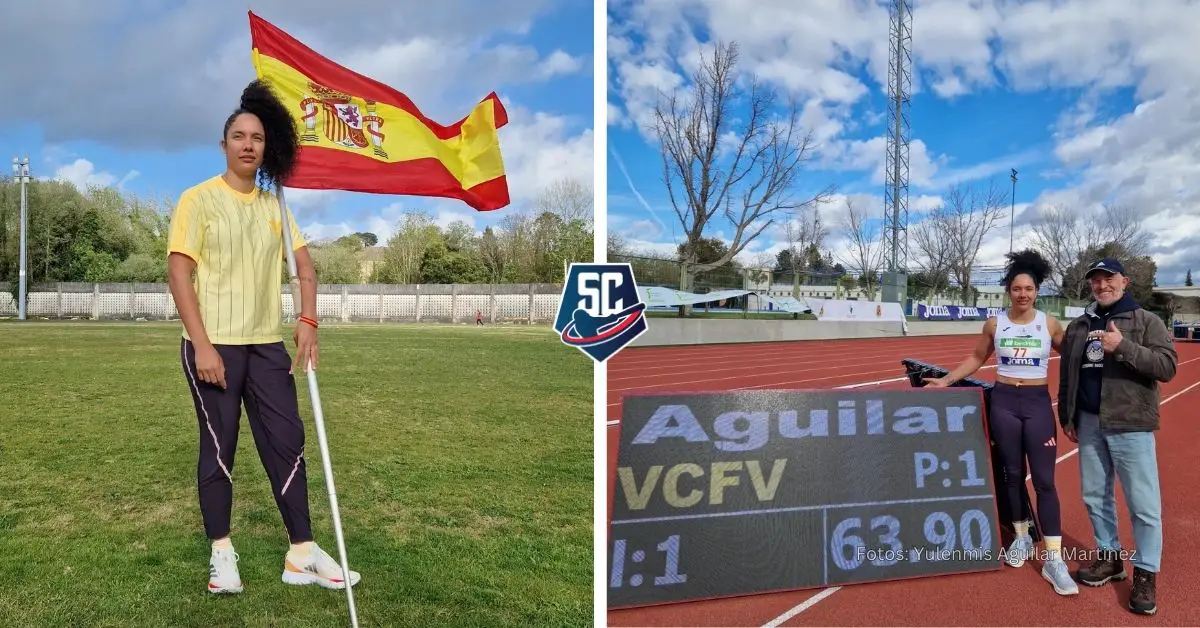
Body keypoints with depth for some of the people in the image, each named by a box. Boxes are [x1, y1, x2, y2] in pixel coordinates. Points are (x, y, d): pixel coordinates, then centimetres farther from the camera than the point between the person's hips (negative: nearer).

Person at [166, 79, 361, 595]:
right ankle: (222, 554, 17)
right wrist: (202, 344, -17)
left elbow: (304, 264, 13)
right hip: (214, 345, -4)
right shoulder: (199, 199, -3)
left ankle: (302, 555, 9)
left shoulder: (274, 205, 12)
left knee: (287, 443, 2)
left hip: (268, 344, 5)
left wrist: (308, 321, -3)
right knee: (219, 448, 4)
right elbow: (178, 272, -9)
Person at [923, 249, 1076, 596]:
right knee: (1013, 474, 10)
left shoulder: (1049, 323, -1)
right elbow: (976, 359, 13)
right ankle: (1022, 537, 30)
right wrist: (945, 380, 6)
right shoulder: (995, 323, 1)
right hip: (1004, 402, 1)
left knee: (1044, 480, -4)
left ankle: (1054, 560, -1)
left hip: (1038, 403, -1)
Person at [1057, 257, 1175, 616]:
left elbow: (1167, 367, -13)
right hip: (1089, 424, 5)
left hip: (1130, 425, -5)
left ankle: (1145, 574, 10)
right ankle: (1109, 557, 27)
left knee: (1143, 503, -2)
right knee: (1095, 496, 13)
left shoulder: (1146, 322, -2)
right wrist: (1067, 417, 14)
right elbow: (1067, 375, 16)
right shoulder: (1078, 326, 11)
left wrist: (1123, 347, -23)